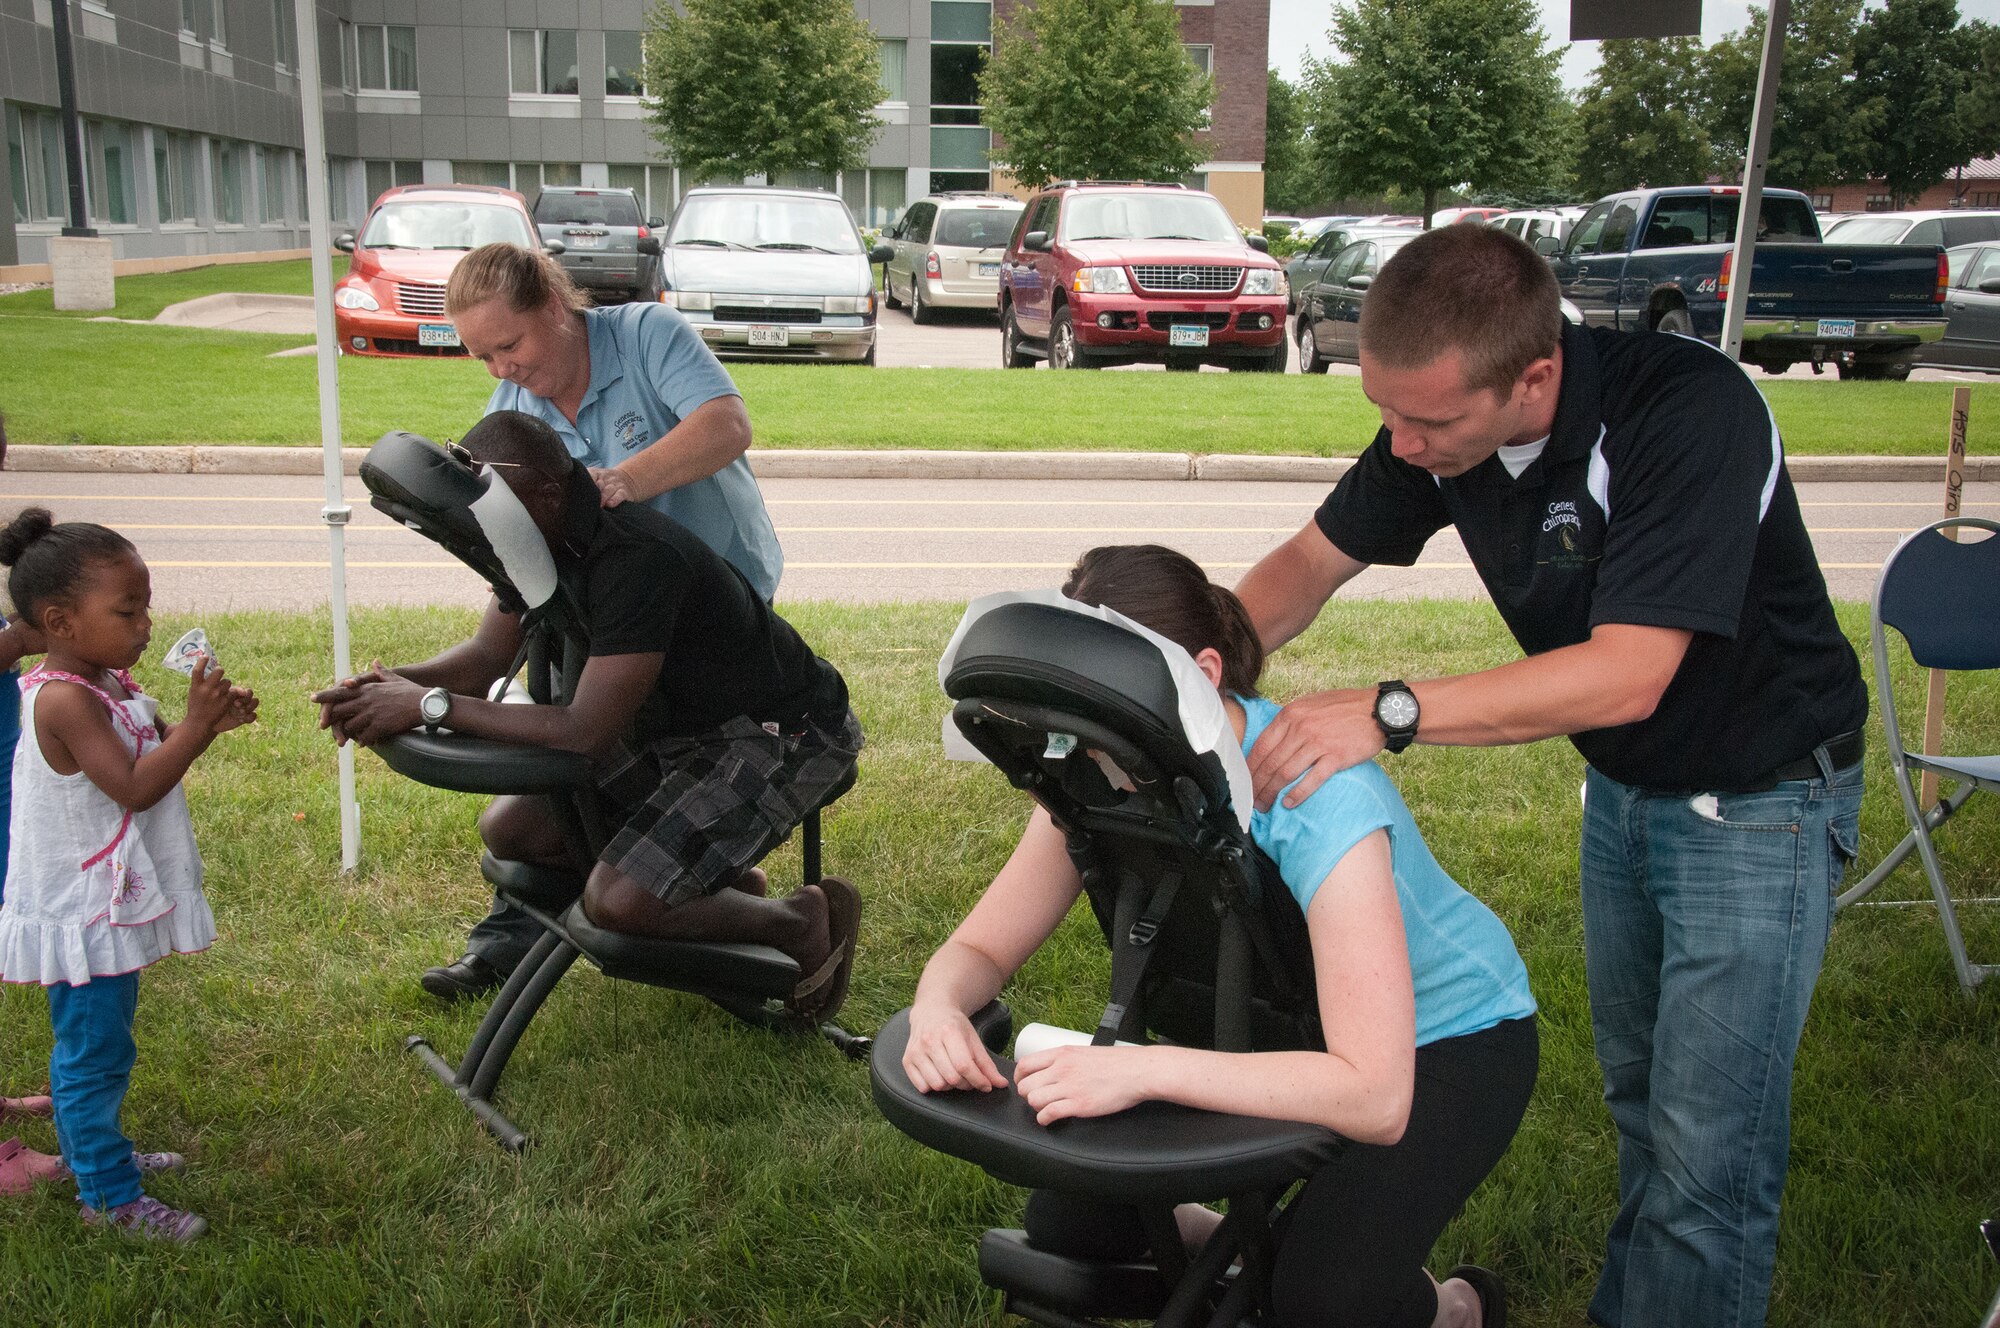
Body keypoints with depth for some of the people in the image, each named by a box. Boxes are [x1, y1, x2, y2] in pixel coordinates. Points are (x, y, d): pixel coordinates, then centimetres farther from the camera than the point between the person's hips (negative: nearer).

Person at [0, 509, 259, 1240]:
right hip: (84, 912, -10)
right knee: (94, 1050, 2)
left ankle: (92, 1150, 41)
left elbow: (156, 744, 13)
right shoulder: (64, 700, -26)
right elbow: (136, 787, -30)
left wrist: (208, 718, -5)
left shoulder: (106, 683, 3)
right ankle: (107, 1194, 13)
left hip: (108, 907, 10)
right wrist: (196, 724, -31)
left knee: (93, 1044, 24)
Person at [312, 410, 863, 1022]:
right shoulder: (544, 531, -3)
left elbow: (586, 730, -31)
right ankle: (721, 881, 12)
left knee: (617, 899, -24)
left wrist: (431, 705, -27)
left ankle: (802, 920, 1)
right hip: (677, 721, 9)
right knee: (510, 828, -1)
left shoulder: (635, 559, -32)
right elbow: (486, 656, 4)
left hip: (784, 735, -9)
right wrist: (395, 682, -17)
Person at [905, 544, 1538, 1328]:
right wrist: (938, 1006, -34)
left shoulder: (1320, 799, -36)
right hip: (1277, 1017, 5)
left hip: (1448, 1035, -5)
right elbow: (982, 948, -9)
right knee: (1068, 1223, -9)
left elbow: (1376, 1097, -41)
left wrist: (1144, 1070, -50)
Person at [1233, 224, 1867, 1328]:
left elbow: (1625, 677, -37)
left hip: (1757, 798, -6)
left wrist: (1389, 712, -41)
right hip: (1623, 783, 7)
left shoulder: (1689, 410, -33)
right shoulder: (1440, 416, -12)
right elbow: (1314, 558, -1)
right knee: (1635, 1093, 19)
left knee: (1707, 1146, -5)